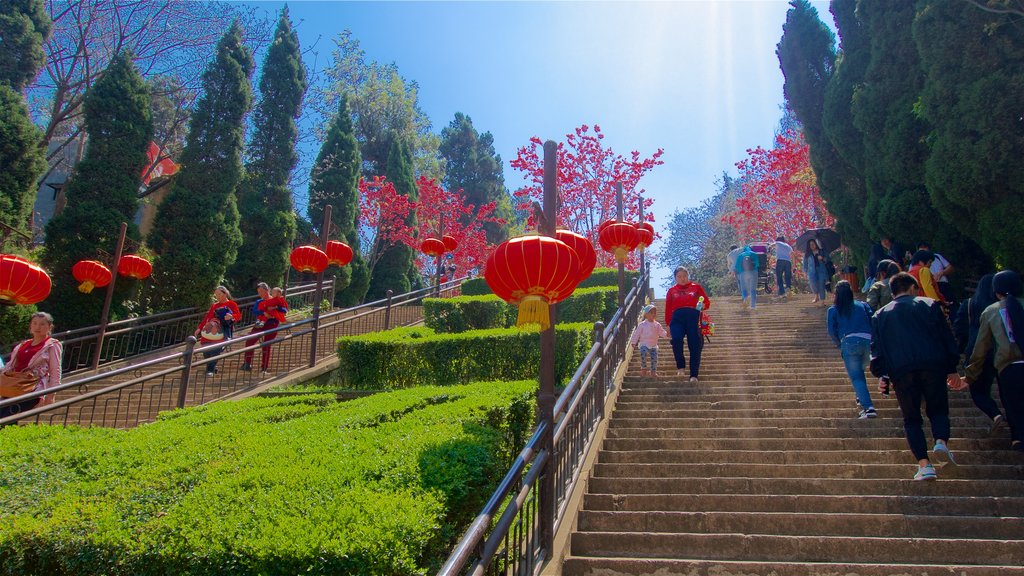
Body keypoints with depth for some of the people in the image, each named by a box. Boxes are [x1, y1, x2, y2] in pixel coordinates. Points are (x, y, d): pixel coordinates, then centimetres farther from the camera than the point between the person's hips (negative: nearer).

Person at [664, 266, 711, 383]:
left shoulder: (696, 287, 21)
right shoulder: (672, 291, 22)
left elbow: (707, 302, 15)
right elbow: (668, 309, 15)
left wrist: (703, 306, -9)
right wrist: (668, 325, 6)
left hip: (693, 316, 0)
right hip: (677, 317, 0)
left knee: (694, 345, -7)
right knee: (676, 340, -25)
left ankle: (693, 375, -3)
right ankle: (680, 366, -4)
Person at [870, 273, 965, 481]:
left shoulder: (880, 315, 14)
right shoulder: (930, 305, 11)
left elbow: (876, 348, 6)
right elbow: (947, 338, 8)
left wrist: (881, 376, 7)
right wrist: (952, 369, 12)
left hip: (901, 372, 0)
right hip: (934, 366, 0)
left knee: (911, 418, 8)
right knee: (938, 409, 16)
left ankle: (924, 465, -4)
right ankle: (941, 441, -13)